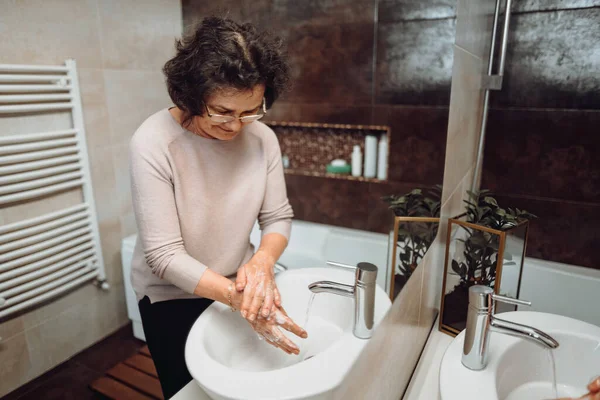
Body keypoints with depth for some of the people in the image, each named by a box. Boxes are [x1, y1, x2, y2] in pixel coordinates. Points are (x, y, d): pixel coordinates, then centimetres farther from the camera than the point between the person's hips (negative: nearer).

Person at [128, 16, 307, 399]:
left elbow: (278, 217, -8)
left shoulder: (262, 138, -15)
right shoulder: (154, 143, -25)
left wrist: (262, 262, -29)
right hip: (172, 296, -3)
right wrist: (238, 296, -36)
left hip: (237, 287, 4)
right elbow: (165, 255, -26)